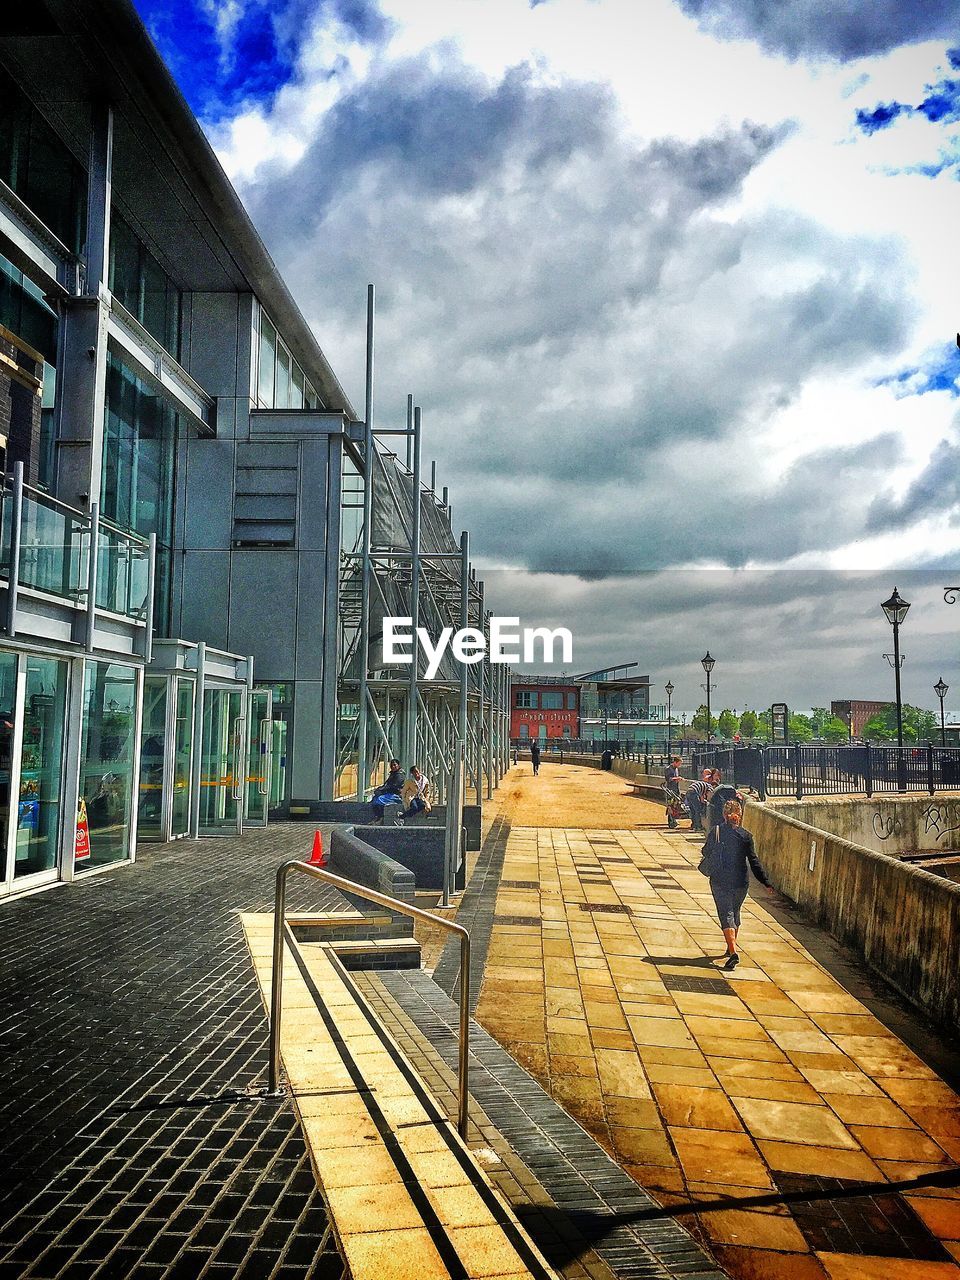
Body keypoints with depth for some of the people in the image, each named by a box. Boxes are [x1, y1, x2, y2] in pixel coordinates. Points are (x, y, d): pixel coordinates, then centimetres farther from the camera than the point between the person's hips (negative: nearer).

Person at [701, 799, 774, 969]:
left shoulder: (716, 832, -6)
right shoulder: (745, 836, -6)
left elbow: (705, 852, 7)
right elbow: (754, 861, -7)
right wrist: (766, 882, -3)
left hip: (719, 881, -2)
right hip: (741, 882, 2)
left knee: (726, 915, -4)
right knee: (735, 912, 22)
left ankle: (733, 952, -20)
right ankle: (731, 947, 35)